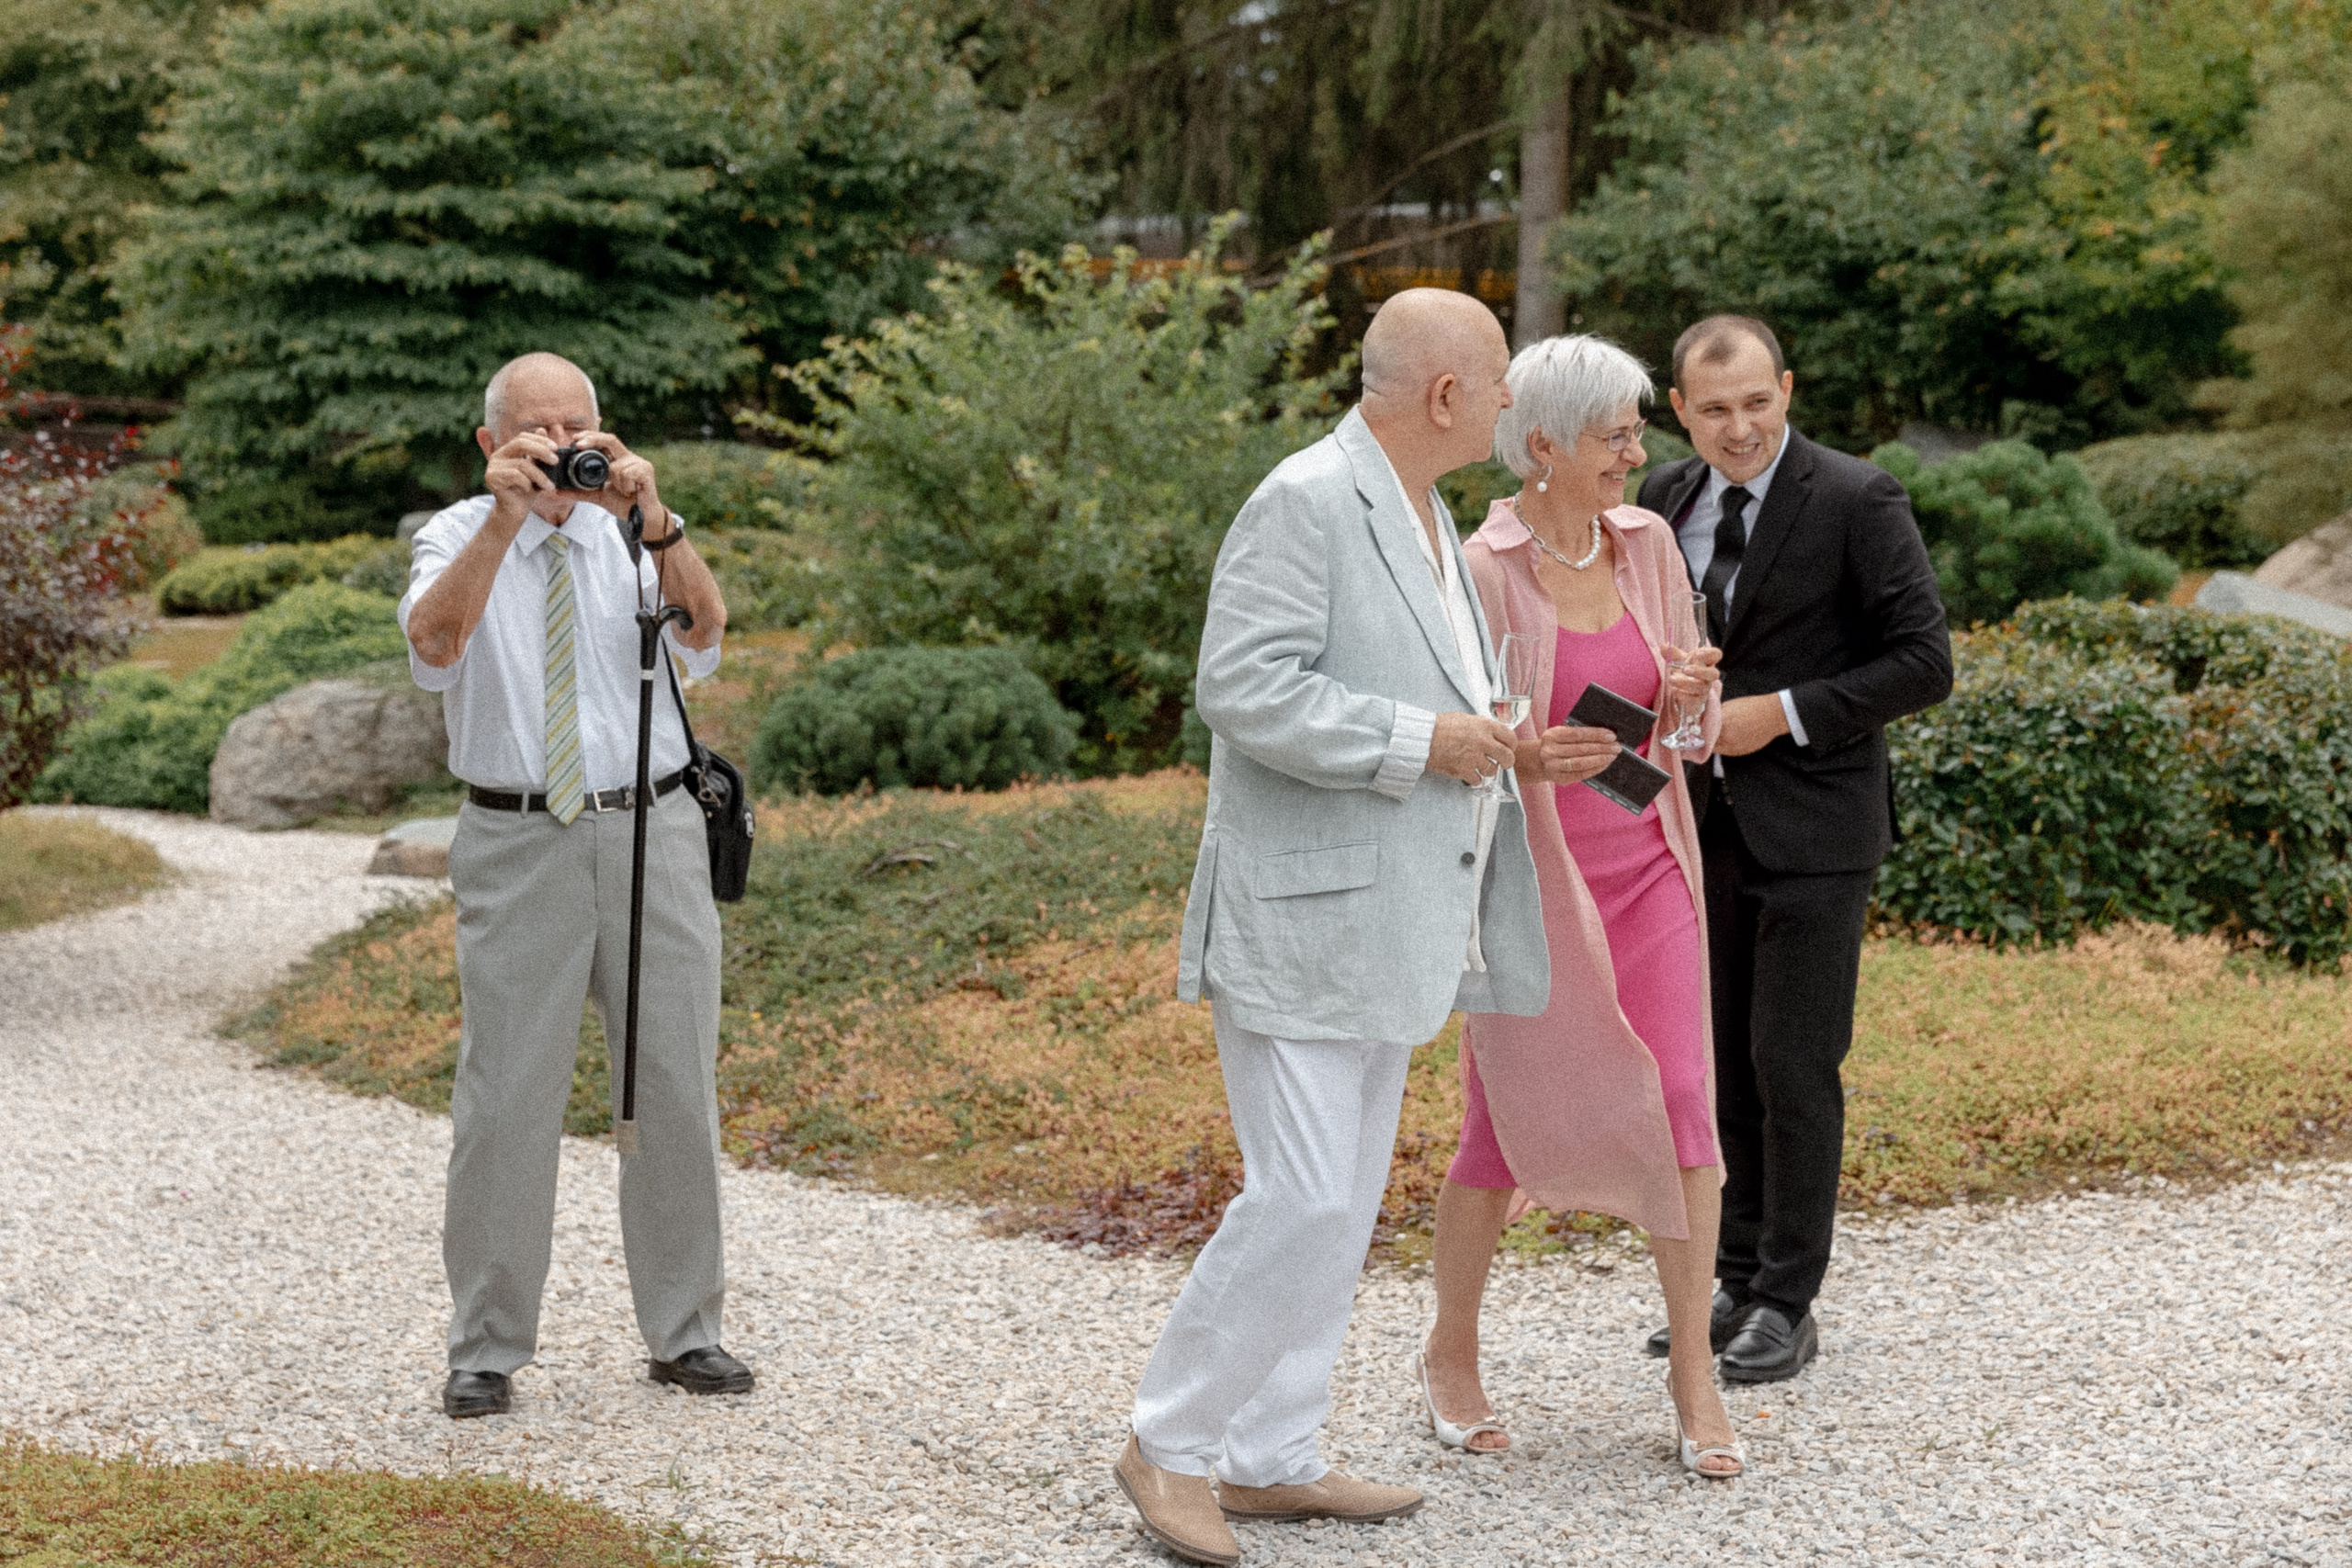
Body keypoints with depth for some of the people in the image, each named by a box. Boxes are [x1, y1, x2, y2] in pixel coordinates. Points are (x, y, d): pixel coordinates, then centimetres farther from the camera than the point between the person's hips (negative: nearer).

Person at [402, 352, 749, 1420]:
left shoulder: (632, 540, 6)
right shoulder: (458, 539, 3)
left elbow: (701, 629, -14)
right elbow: (434, 642, -19)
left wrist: (651, 517, -30)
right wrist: (504, 520, -31)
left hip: (652, 833, 2)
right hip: (518, 842, -2)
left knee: (675, 1090, 7)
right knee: (506, 1099, -2)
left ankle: (684, 1332, 20)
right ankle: (487, 1350, 10)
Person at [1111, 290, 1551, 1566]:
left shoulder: (1427, 518, 17)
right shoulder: (1308, 502, -14)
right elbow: (1244, 687, -22)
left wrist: (1497, 740, 16)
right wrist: (1421, 741, -20)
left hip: (1387, 929, 10)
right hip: (1303, 925, -10)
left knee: (1341, 1209, 12)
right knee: (1299, 1201, -11)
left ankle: (1267, 1460, 20)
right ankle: (1170, 1445, 4)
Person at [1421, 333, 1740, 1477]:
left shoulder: (1647, 542, 3)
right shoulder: (1479, 574, -13)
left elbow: (1686, 722, 13)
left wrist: (1688, 697, -11)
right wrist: (1526, 757, -29)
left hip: (1647, 866, 4)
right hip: (1529, 876, -4)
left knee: (1681, 1107, -4)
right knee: (1507, 1127, 4)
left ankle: (1694, 1378, 6)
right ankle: (1450, 1358, 25)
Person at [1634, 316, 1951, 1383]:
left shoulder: (1858, 502, -10)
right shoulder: (1666, 501, 7)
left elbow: (1925, 663, -11)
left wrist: (1784, 713, -16)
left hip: (1811, 831, -6)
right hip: (1707, 823, 6)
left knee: (1793, 1066, -4)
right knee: (1723, 1066, 11)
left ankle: (1786, 1305, 6)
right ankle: (1735, 1282, 22)